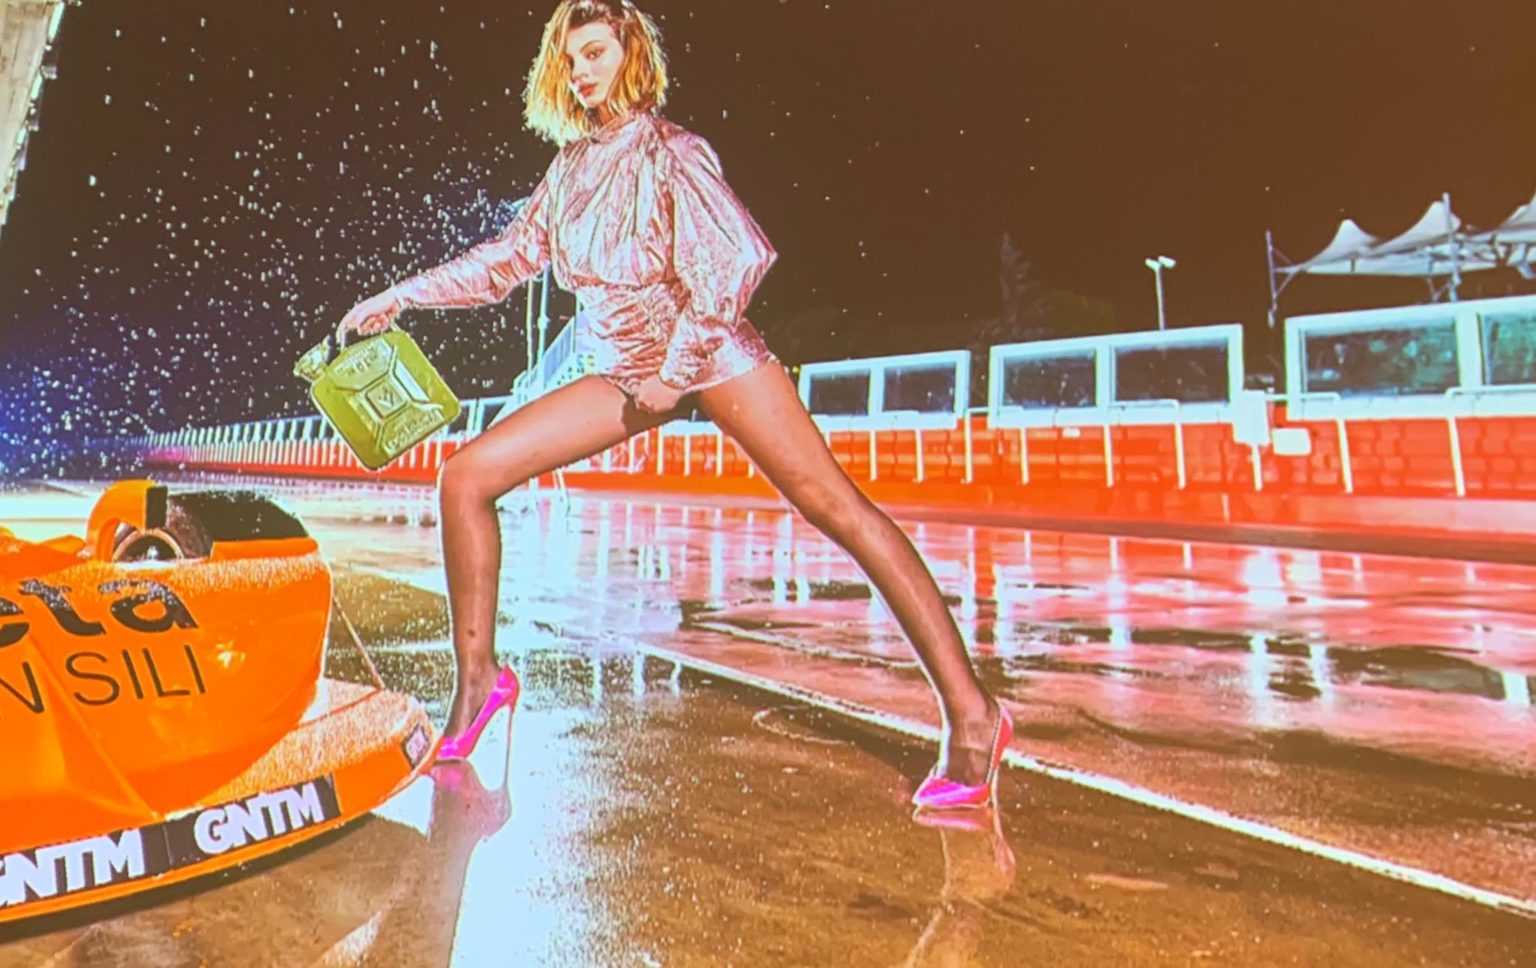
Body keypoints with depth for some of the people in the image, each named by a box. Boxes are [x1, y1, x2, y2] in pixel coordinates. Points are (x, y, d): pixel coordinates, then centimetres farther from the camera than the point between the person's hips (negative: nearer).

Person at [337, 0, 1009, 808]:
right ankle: (478, 676, 10)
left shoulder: (667, 150, -6)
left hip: (709, 352, -6)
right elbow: (507, 261, 18)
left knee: (832, 504, -17)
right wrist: (398, 297, 16)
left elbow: (738, 256, -18)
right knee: (466, 476, -3)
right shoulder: (571, 167, 11)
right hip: (624, 373, 6)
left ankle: (970, 713, -14)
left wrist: (675, 368, -19)